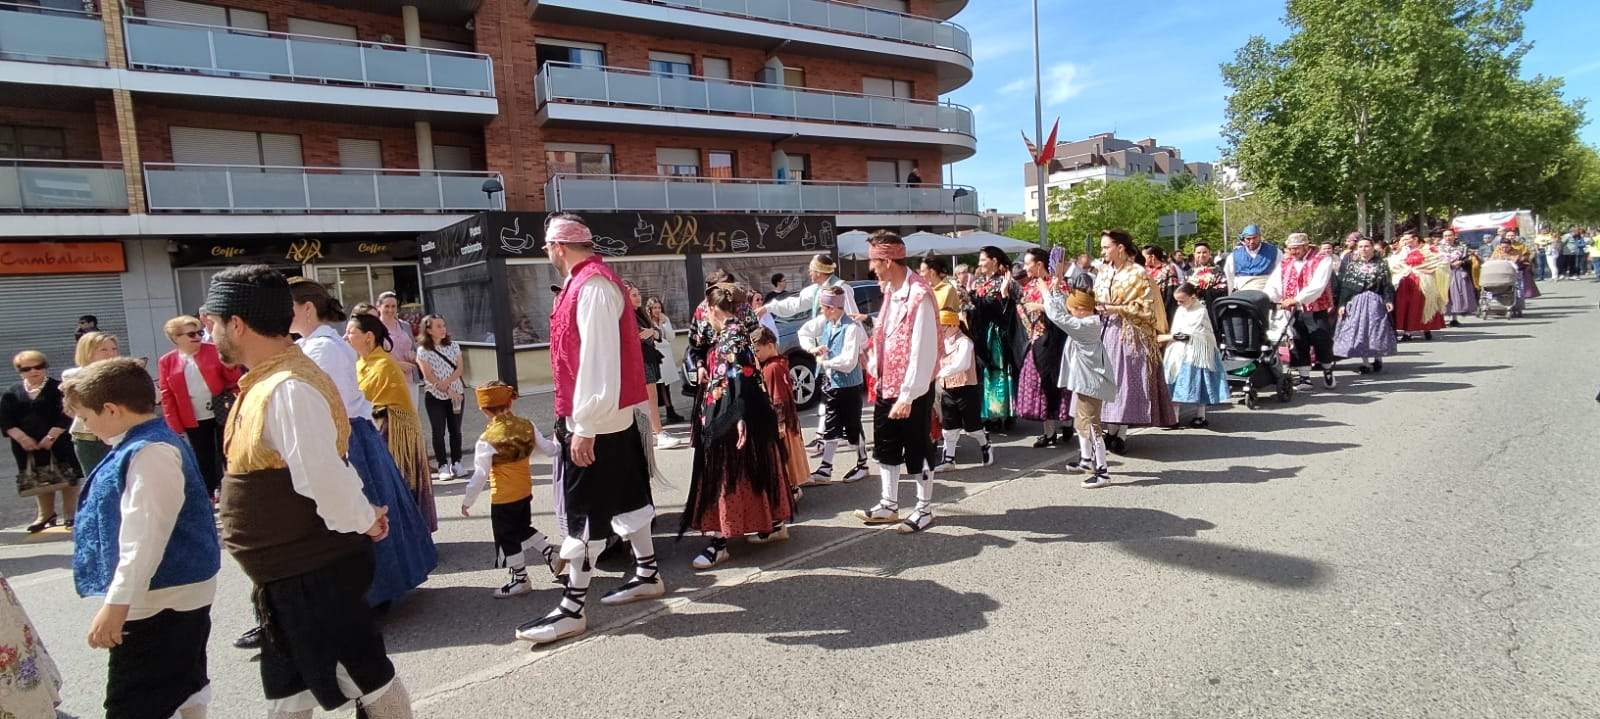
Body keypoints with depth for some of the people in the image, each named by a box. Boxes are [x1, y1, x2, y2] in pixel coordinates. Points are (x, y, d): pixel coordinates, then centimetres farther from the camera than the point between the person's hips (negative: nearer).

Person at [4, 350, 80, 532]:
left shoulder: (59, 388, -3)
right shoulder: (12, 393, 9)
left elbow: (66, 416, -10)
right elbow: (6, 421, 3)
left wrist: (51, 437, -16)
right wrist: (22, 438, -11)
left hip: (58, 444, -4)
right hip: (28, 445, 4)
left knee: (67, 479, -1)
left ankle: (71, 515, 8)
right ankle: (46, 515, 21)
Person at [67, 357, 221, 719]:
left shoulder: (149, 453, -22)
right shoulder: (151, 443, 12)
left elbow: (145, 536, -27)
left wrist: (116, 603, -25)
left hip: (159, 603, -11)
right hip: (180, 594, 11)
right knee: (184, 688, 22)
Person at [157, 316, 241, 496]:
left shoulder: (214, 350, -1)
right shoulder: (166, 362, 2)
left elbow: (235, 379, 0)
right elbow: (167, 397, 2)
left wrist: (228, 365, -22)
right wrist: (175, 427, -2)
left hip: (222, 413, -1)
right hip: (194, 421, 1)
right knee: (203, 461, 9)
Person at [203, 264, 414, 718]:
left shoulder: (287, 390, -25)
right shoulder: (270, 381, 8)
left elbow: (323, 477, -29)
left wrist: (362, 522, -14)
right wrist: (363, 515, 12)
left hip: (312, 573, -10)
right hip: (290, 572, 10)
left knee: (362, 672, 6)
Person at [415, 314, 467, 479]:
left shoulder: (453, 346, 5)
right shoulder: (423, 350, -6)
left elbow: (459, 368, -2)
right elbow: (429, 376, -11)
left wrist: (446, 382, -19)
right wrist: (449, 391, -16)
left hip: (457, 393, 3)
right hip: (434, 396, -3)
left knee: (455, 430, 7)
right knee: (439, 432, 1)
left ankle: (456, 463, 16)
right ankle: (443, 466, 8)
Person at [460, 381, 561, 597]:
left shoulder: (487, 440, -20)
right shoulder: (527, 426, -6)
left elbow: (480, 476, -17)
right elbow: (548, 448, 4)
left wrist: (467, 501, -6)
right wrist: (561, 448, 26)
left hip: (503, 498, -6)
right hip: (525, 491, 6)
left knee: (507, 538, 9)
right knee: (523, 529, 26)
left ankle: (520, 580, 19)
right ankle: (552, 557, 24)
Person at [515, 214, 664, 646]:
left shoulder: (592, 285, -18)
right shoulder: (585, 281, 12)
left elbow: (598, 359, -25)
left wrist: (584, 426, -25)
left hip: (596, 420, -10)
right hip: (614, 415, 10)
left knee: (583, 511, -3)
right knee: (624, 496, 18)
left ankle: (572, 609, 7)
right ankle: (647, 574, 31)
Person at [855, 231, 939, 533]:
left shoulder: (919, 294, -22)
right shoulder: (891, 289, 6)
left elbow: (923, 350, -24)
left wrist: (908, 395, -22)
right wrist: (877, 371, 15)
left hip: (912, 389, -9)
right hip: (887, 384, 9)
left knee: (917, 449, 7)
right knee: (885, 446, 16)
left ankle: (924, 509, 24)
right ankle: (889, 505, 30)